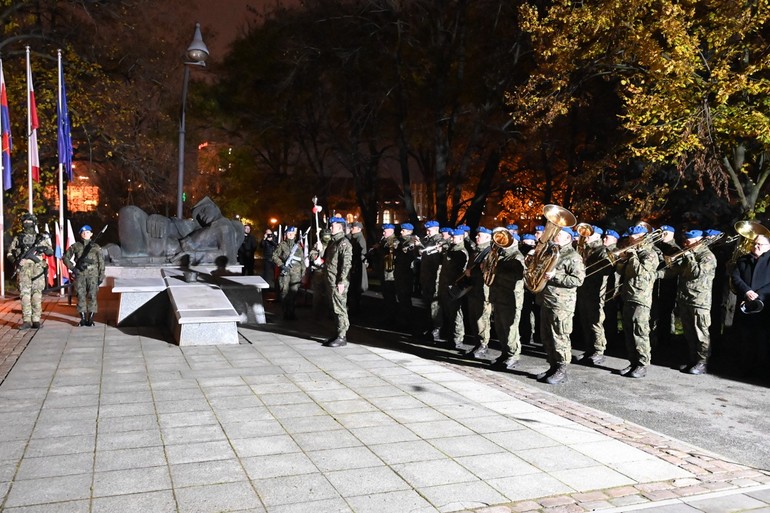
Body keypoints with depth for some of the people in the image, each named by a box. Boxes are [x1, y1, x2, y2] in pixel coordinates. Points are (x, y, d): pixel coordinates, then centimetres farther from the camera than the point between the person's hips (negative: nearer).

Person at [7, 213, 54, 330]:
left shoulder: (41, 237, 12)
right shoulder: (18, 238, 12)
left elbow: (51, 252, 12)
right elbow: (10, 253, 13)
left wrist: (43, 249, -9)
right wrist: (15, 261, -6)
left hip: (37, 268, 0)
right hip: (23, 269, 0)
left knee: (37, 295, -1)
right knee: (25, 294, -6)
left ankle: (36, 320, 2)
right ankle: (26, 321, -6)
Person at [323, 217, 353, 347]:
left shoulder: (344, 243, -13)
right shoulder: (332, 242, 17)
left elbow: (346, 264, -19)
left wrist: (341, 282, -23)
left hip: (338, 282, -10)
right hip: (331, 280, 10)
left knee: (340, 309, -6)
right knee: (335, 308, 14)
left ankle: (342, 337, -2)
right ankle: (339, 334, 21)